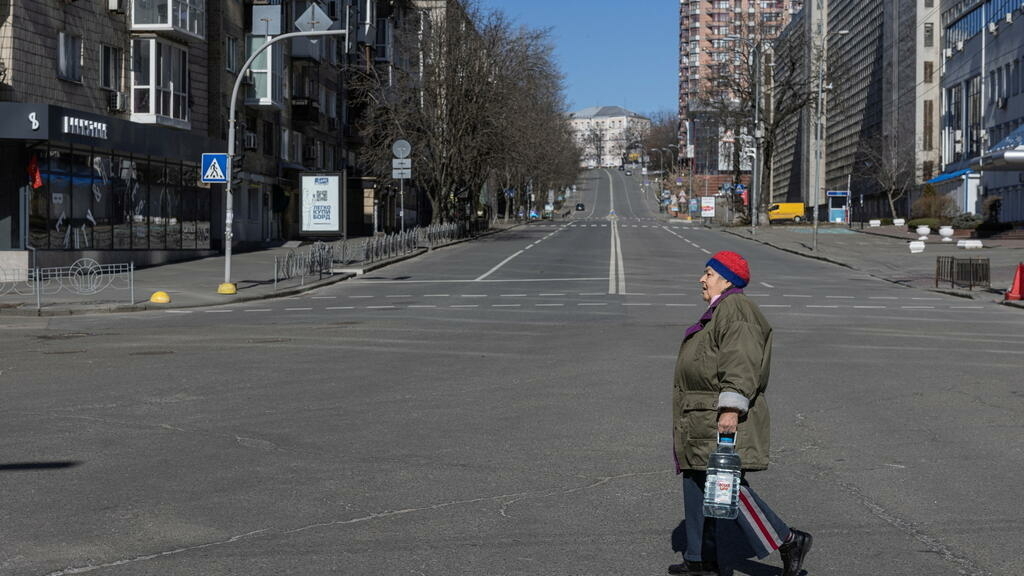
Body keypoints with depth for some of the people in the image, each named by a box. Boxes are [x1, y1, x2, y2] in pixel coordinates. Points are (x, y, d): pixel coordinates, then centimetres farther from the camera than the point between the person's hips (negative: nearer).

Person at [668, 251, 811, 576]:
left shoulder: (733, 309, -14)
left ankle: (788, 541, -7)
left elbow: (740, 363, -24)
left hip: (723, 418, -11)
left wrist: (730, 409, -31)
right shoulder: (720, 311, 20)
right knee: (696, 483, 11)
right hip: (703, 420, 11)